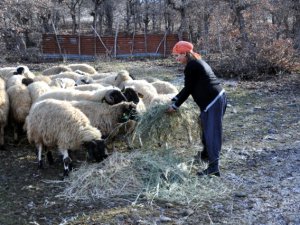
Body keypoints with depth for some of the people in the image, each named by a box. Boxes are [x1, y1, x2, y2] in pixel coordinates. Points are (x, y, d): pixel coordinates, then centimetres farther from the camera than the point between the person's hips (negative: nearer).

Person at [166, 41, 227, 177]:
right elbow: (189, 88, 23)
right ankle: (206, 154, 41)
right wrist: (175, 99, 21)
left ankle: (213, 167, -12)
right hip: (217, 98, 10)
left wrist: (175, 106, -3)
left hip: (212, 102, -10)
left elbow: (188, 89, -11)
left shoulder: (191, 66, -12)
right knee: (206, 127, 23)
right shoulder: (197, 62, 19)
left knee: (211, 131, -11)